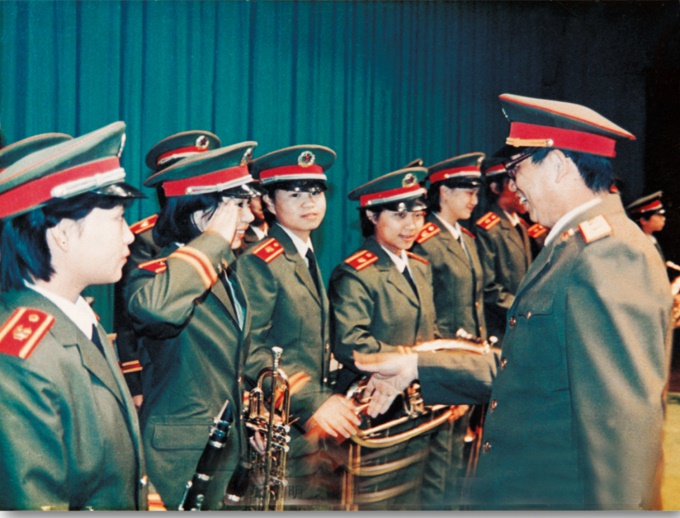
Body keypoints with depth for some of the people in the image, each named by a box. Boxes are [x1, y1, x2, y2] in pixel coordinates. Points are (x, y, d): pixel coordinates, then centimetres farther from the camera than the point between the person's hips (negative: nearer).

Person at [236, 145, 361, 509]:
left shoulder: (306, 259, 15)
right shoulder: (259, 263, -13)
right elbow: (250, 352, -21)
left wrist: (331, 404, 11)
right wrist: (312, 402, -25)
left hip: (315, 428, 9)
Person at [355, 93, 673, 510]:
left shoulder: (609, 255, -20)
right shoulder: (574, 248, 13)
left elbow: (624, 417, -25)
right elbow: (523, 372, 16)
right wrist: (417, 367, 17)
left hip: (560, 493, -9)